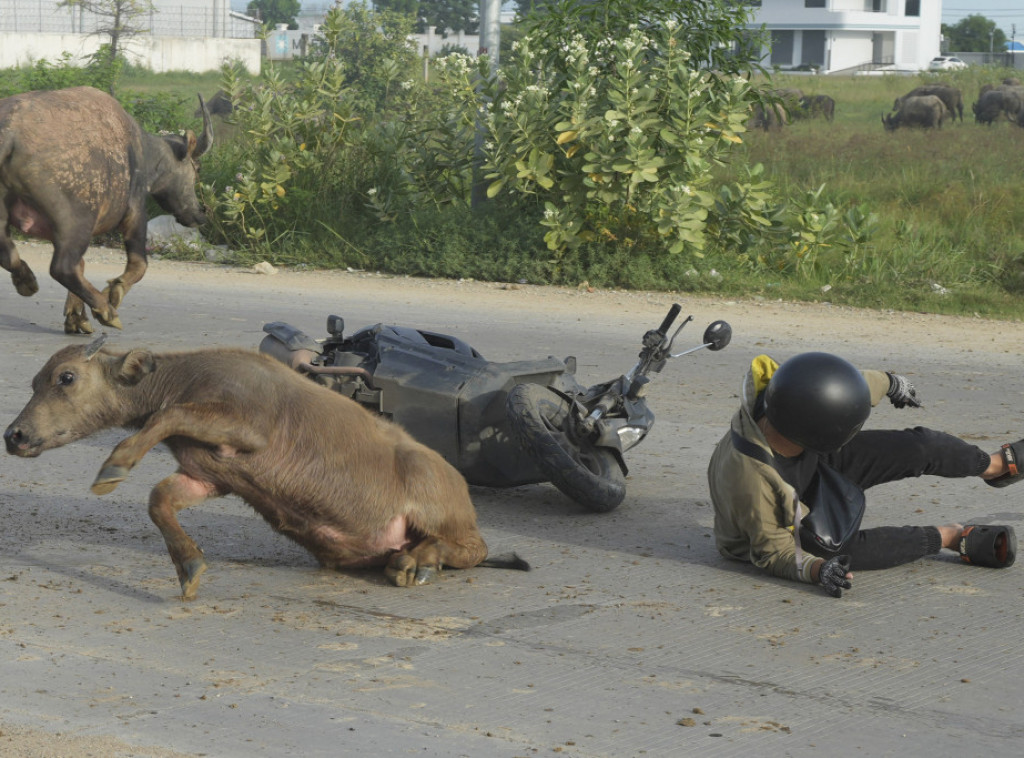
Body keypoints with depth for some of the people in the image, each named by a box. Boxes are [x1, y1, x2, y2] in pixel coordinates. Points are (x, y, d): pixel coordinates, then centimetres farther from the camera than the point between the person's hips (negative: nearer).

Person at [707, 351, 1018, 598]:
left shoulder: (793, 395, -31)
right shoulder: (751, 482, -45)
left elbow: (862, 385, -7)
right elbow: (774, 551, -28)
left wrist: (890, 383, 13)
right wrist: (815, 570, -47)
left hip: (815, 467, 5)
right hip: (782, 526, -5)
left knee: (919, 447, -5)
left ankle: (997, 464, 24)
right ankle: (955, 537, -8)